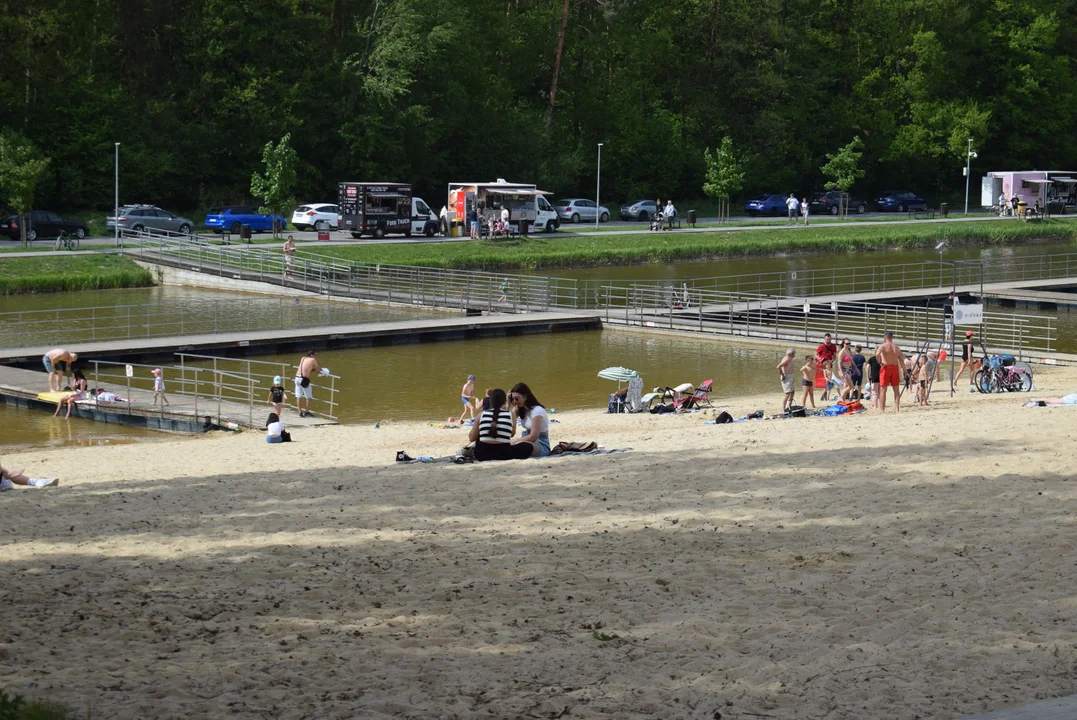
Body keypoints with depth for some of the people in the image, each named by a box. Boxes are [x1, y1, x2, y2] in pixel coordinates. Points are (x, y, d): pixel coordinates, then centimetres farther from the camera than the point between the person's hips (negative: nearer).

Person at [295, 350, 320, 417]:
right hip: (304, 379, -6)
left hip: (297, 377, 6)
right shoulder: (313, 360, -2)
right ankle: (307, 412, 13)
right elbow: (318, 369, 6)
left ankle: (300, 412, 11)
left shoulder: (303, 358, 15)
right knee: (309, 397, 7)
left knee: (299, 396, 9)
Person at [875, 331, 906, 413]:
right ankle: (897, 408, 9)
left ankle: (881, 409, -3)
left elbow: (877, 354, -28)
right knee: (896, 389, 11)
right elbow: (901, 360, 7)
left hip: (885, 367, -4)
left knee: (883, 389, 0)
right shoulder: (896, 347, 8)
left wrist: (879, 362, -12)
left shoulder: (883, 346, -7)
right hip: (895, 367, 4)